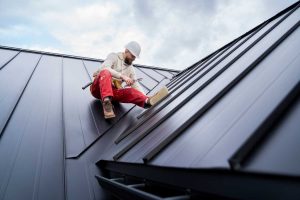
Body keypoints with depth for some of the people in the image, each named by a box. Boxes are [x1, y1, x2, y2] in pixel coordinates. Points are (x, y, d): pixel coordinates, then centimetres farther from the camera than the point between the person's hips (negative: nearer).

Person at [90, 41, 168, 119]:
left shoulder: (131, 69, 13)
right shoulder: (113, 56, -2)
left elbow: (136, 85, 7)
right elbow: (104, 68, -22)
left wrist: (145, 98, -10)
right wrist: (122, 76, -33)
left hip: (112, 92, 4)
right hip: (98, 88, -4)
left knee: (132, 91, -25)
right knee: (105, 72, -36)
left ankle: (148, 101, -54)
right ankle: (106, 103, -53)